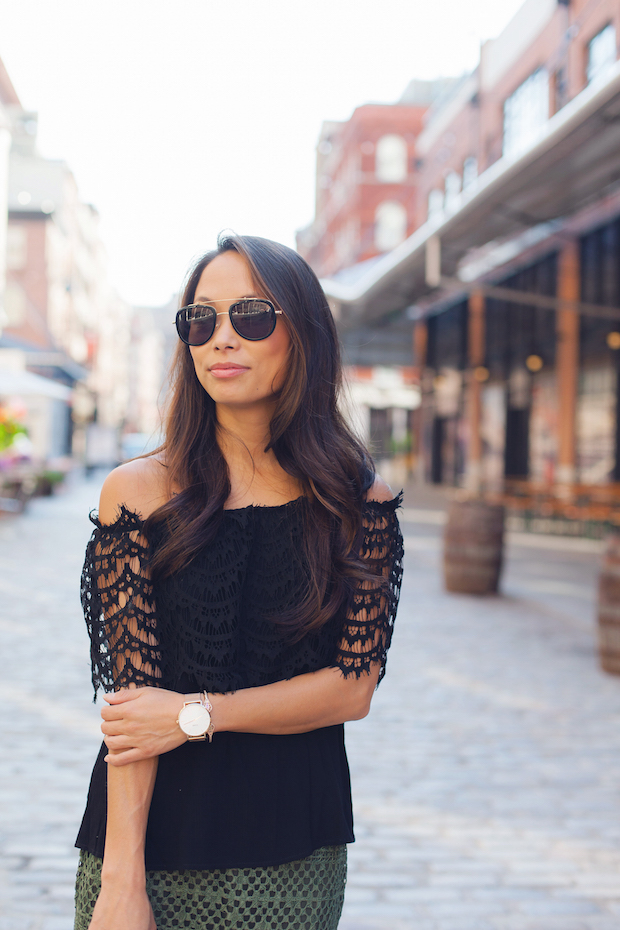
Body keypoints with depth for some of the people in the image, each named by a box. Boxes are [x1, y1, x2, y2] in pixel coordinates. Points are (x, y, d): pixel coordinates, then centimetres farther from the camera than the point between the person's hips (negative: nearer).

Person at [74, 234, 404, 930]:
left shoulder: (360, 502, -2)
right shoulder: (139, 491, -6)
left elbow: (354, 685, -5)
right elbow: (133, 691, -10)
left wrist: (196, 714, -12)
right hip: (157, 833, -1)